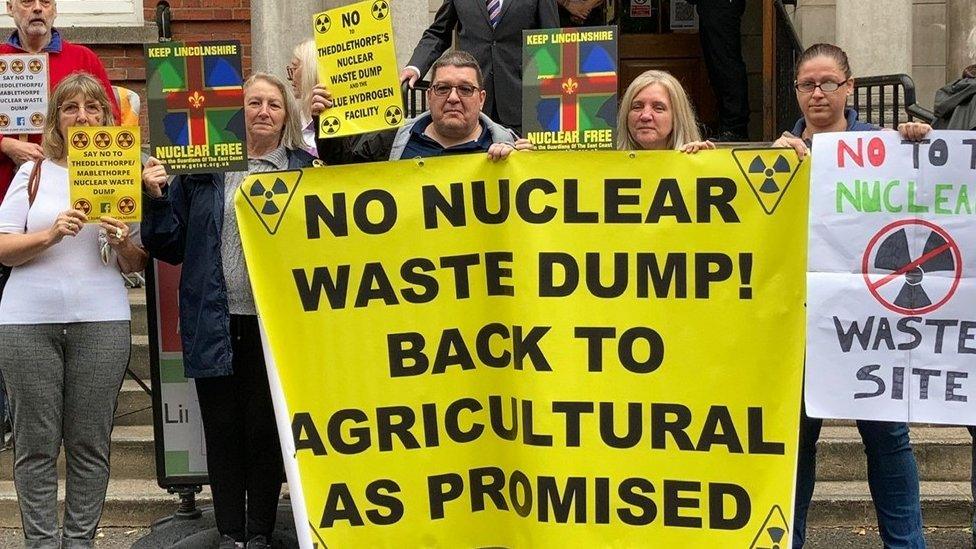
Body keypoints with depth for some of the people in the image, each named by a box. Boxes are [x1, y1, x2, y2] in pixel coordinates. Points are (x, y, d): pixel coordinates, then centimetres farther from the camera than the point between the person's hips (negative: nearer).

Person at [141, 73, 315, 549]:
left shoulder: (305, 168, 6)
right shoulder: (202, 167, 8)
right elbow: (171, 247, 8)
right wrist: (156, 198, -5)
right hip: (216, 322, 1)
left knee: (266, 427, 6)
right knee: (222, 428, 7)